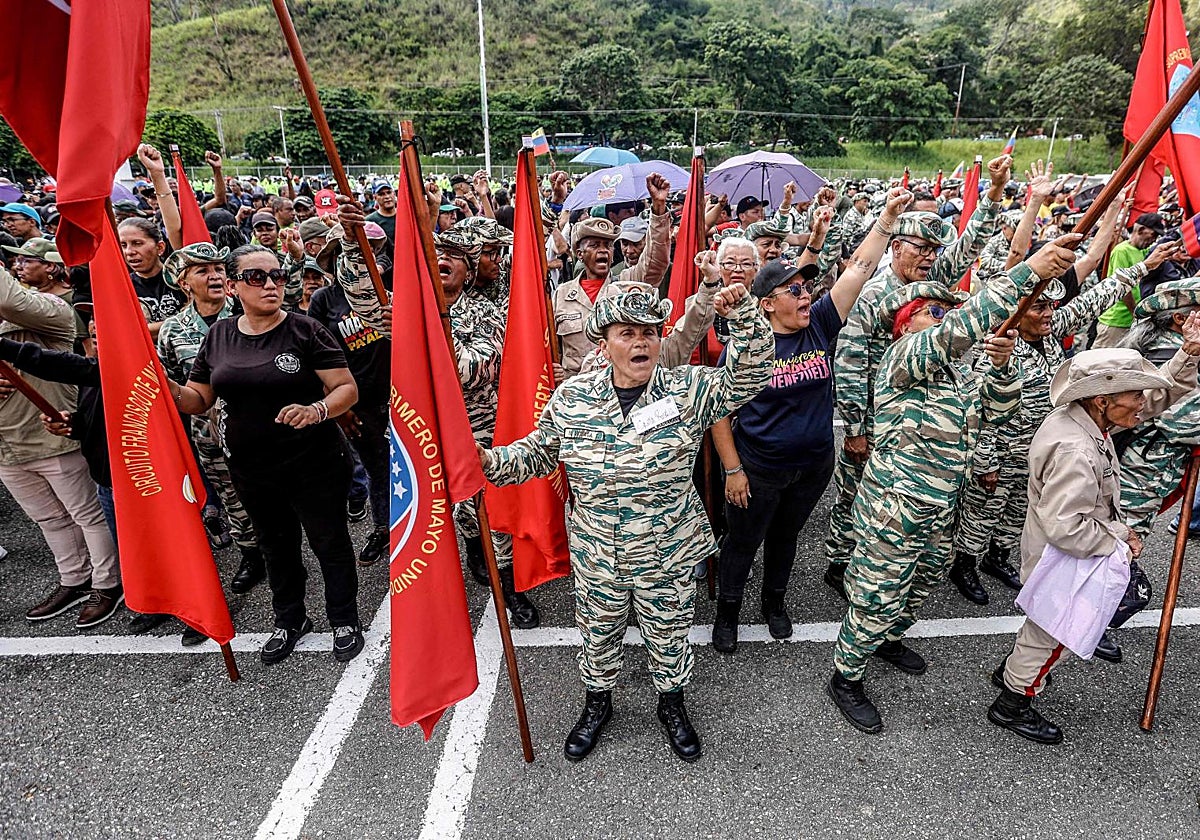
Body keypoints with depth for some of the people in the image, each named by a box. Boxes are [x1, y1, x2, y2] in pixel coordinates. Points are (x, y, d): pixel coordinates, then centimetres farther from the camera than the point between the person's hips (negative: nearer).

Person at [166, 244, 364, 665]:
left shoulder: (305, 331, -11)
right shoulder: (218, 336, 4)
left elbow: (347, 389, -13)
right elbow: (199, 400, 8)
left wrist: (317, 410, -32)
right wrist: (172, 392, -14)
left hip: (314, 464, -5)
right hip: (251, 468, 5)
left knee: (330, 542, 9)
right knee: (275, 546, 21)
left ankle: (345, 620, 31)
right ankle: (290, 620, 43)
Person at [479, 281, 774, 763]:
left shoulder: (687, 390, -12)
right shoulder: (571, 397, -8)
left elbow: (749, 374, -19)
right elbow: (539, 452, 3)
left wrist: (742, 313, -32)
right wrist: (492, 462, -13)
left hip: (669, 555, -1)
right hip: (595, 554, 1)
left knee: (668, 634, 21)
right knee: (598, 633, 22)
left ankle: (671, 705, 52)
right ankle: (597, 703, 52)